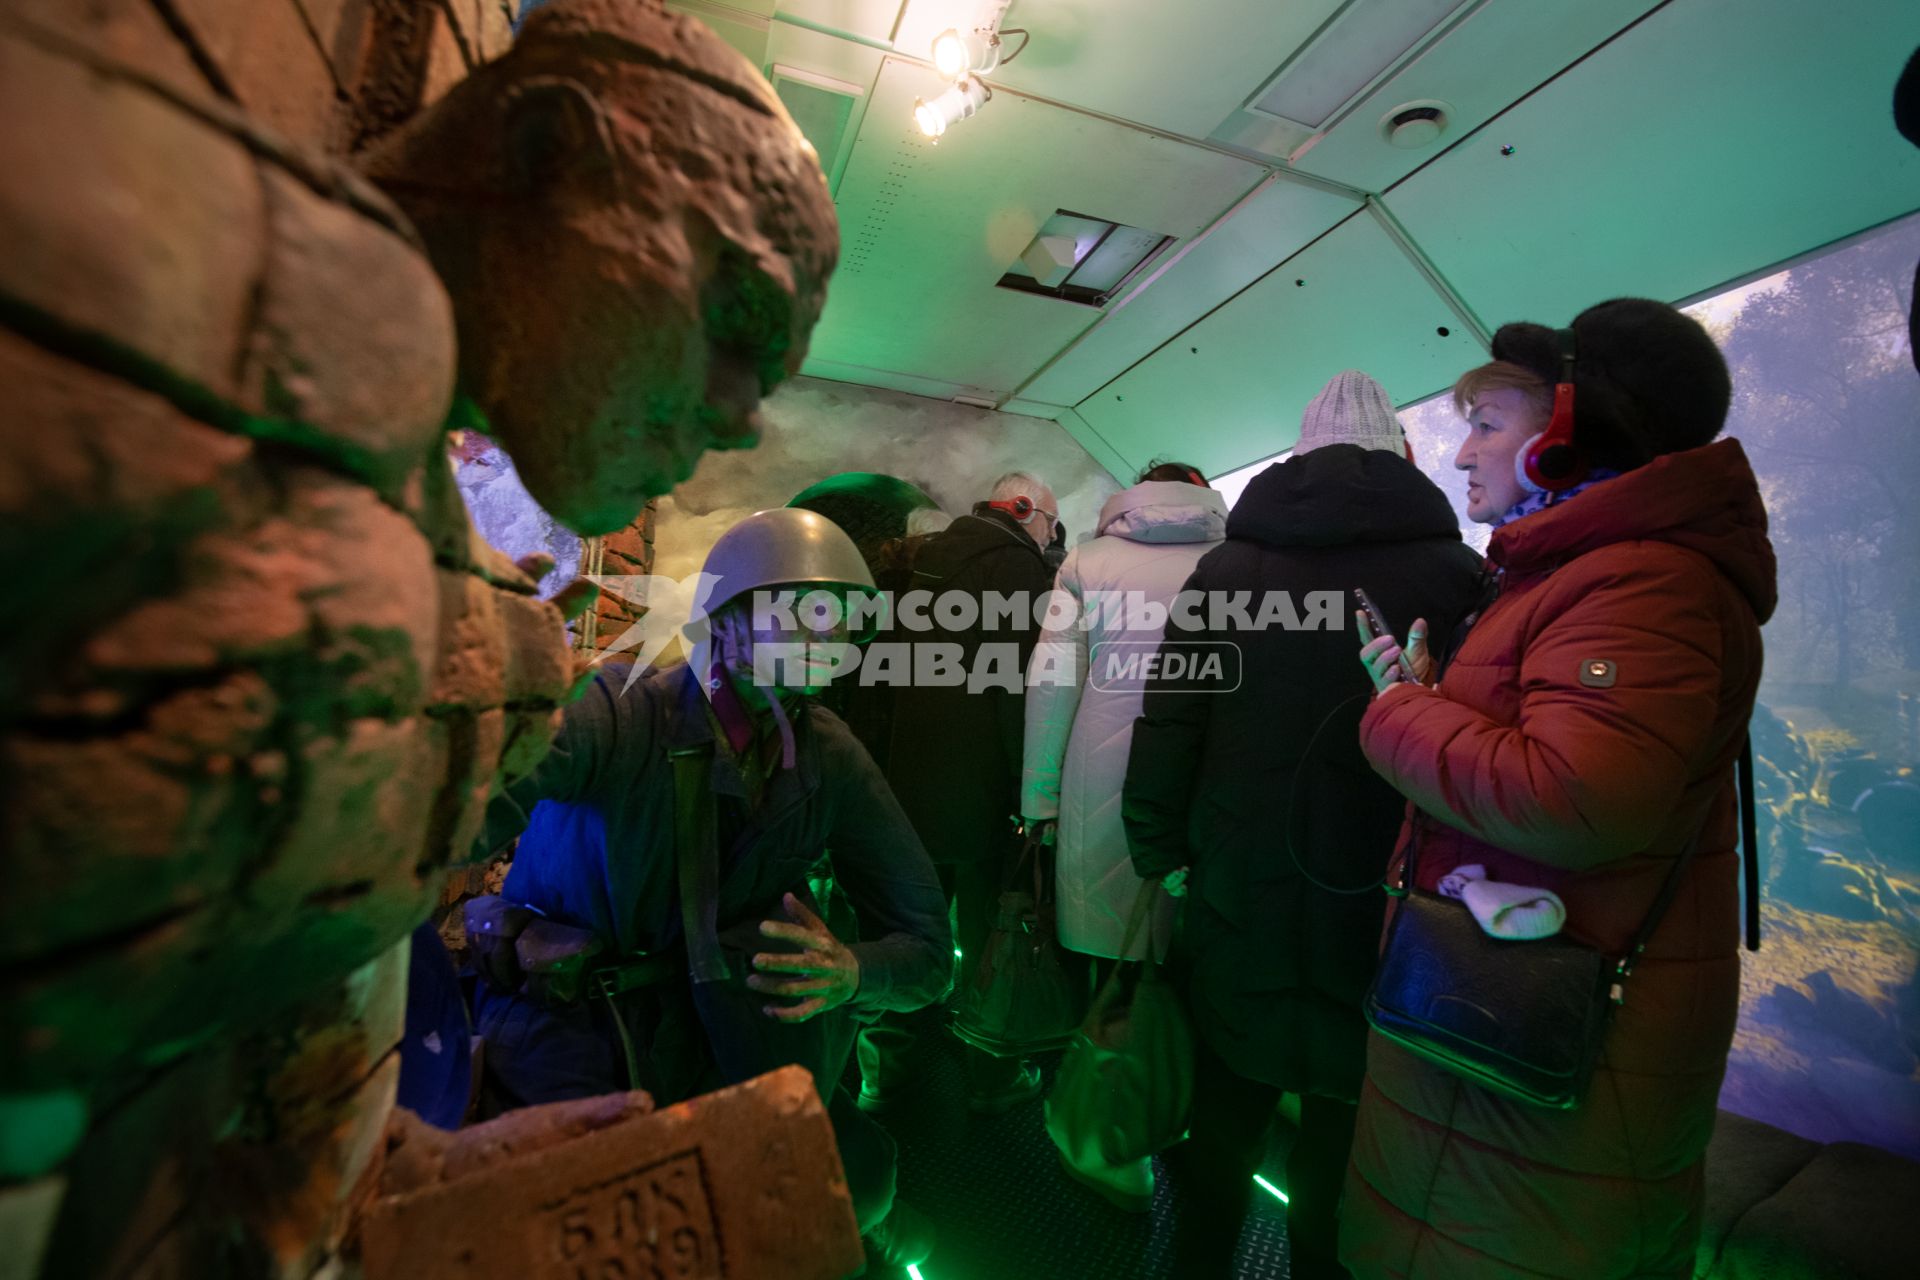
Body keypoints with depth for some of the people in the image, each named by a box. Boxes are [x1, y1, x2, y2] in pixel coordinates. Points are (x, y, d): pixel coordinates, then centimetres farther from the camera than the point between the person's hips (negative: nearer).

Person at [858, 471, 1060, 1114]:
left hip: (908, 785, 7)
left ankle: (884, 1073, 32)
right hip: (983, 794, -7)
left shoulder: (924, 560, 14)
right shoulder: (1017, 563, -10)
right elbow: (1021, 686, -19)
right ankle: (993, 1079, 28)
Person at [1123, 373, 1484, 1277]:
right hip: (1377, 931, -1)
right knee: (1338, 1165, 20)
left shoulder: (1226, 567, -5)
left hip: (1236, 921, 2)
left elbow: (1167, 731, -5)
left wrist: (1162, 858, 6)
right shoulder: (1452, 570, -9)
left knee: (1222, 1141, 23)